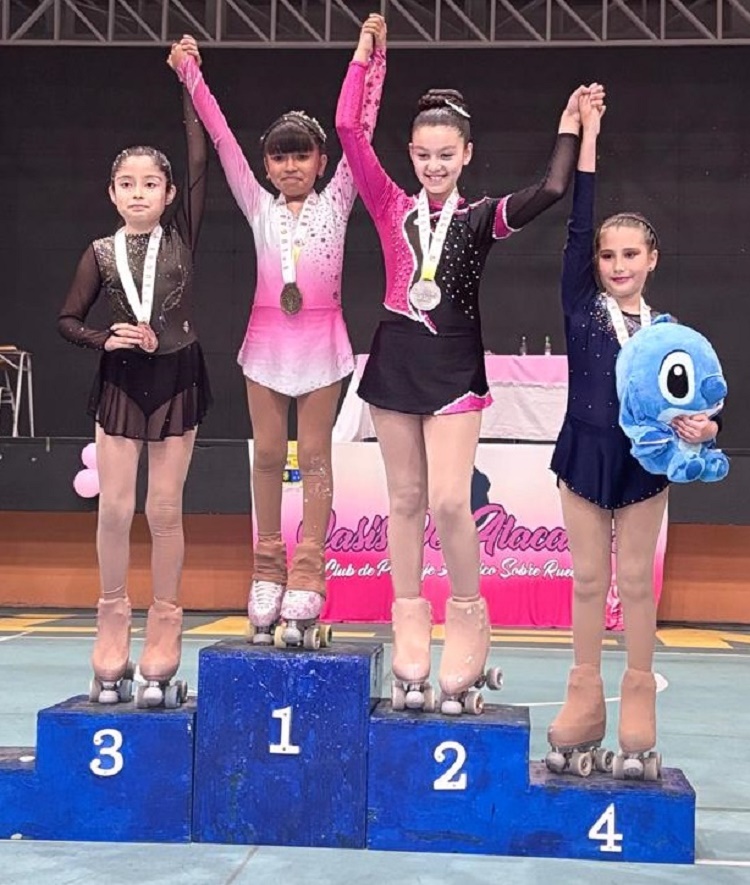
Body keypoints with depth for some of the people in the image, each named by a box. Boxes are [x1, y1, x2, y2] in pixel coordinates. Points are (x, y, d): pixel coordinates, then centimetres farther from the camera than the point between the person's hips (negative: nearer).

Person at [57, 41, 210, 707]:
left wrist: (189, 81, -10)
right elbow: (68, 320, 7)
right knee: (115, 508, 1)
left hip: (176, 377, -1)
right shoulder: (101, 254, 0)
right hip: (120, 381, 1)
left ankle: (162, 650, 12)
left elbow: (201, 163, -10)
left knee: (165, 509, 3)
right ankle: (113, 641, 16)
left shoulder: (181, 235, -2)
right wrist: (107, 339, -12)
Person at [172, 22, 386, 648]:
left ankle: (306, 584, 2)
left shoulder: (335, 203, 5)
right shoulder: (259, 207, 8)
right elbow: (221, 136, 6)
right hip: (267, 339, 2)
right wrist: (191, 74, 4)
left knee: (314, 456, 1)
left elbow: (360, 128, 1)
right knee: (268, 455, 5)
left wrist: (373, 56, -1)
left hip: (321, 342, -2)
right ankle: (268, 573, 13)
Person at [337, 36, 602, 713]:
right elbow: (349, 129, 0)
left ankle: (467, 623, 9)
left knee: (449, 501, -13)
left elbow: (551, 191, -12)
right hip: (395, 359, 2)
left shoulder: (481, 218, 4)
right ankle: (410, 655, 12)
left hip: (454, 366, -2)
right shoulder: (393, 209, 6)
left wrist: (571, 126, -8)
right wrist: (365, 53, 1)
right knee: (406, 499, 6)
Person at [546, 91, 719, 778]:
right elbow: (577, 228, -9)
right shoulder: (581, 309, -2)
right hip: (586, 455, 0)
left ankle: (637, 718, 16)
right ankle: (583, 710, 17)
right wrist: (587, 138, -9)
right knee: (589, 579, 8)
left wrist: (701, 427, -22)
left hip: (646, 462, 0)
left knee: (637, 579, 7)